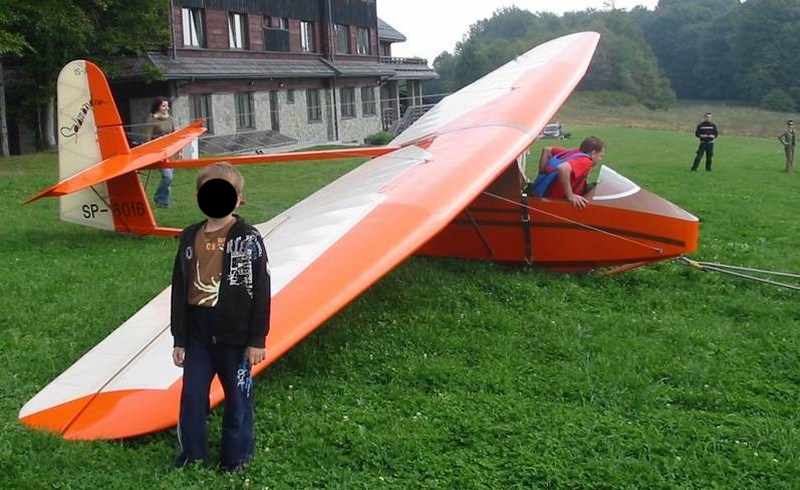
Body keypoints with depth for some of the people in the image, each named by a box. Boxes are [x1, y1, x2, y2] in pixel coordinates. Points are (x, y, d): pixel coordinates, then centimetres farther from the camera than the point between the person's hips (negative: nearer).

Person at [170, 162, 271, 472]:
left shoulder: (248, 239, -9)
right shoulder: (190, 238, 4)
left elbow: (260, 291, -9)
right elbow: (180, 290, 7)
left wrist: (257, 339, -10)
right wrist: (178, 339, 6)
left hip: (235, 334, -4)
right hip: (198, 333, 4)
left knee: (237, 397, 10)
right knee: (191, 395, 9)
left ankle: (236, 456, 26)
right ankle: (192, 454, 27)